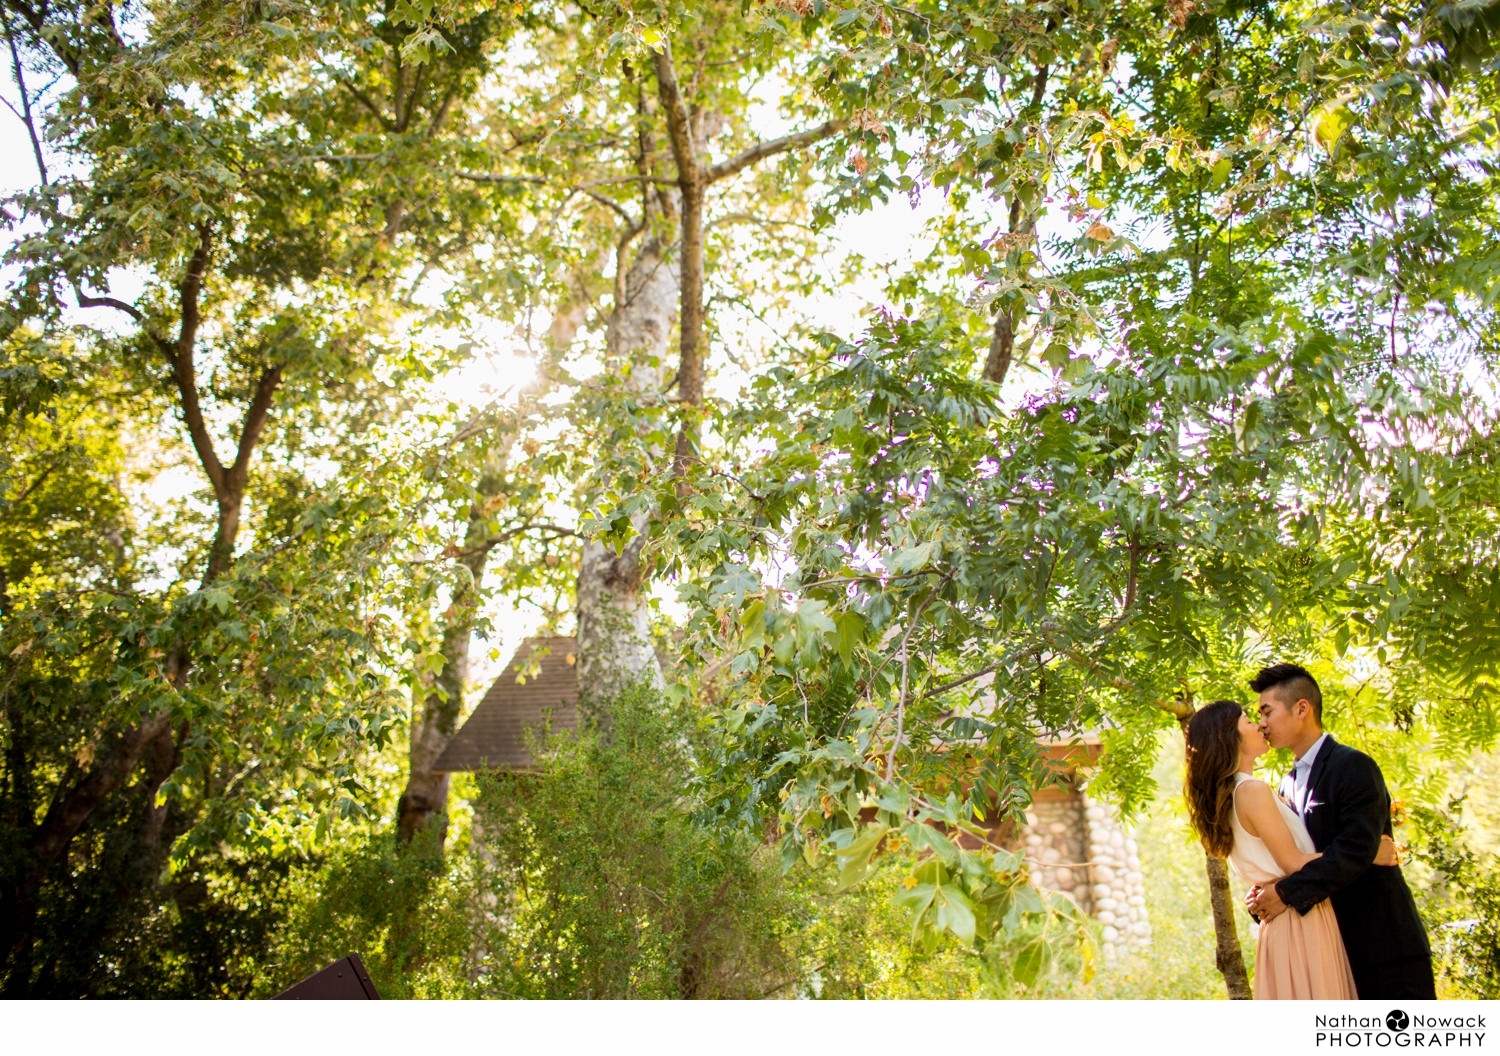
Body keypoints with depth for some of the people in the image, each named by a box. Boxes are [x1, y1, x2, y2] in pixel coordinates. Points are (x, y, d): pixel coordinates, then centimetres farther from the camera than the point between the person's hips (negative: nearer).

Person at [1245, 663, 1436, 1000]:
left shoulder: (1354, 766, -13)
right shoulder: (1289, 784, 12)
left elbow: (1355, 850, -23)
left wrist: (1287, 892, -23)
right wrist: (1264, 895, -9)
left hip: (1384, 942, -7)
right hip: (1337, 944, 8)